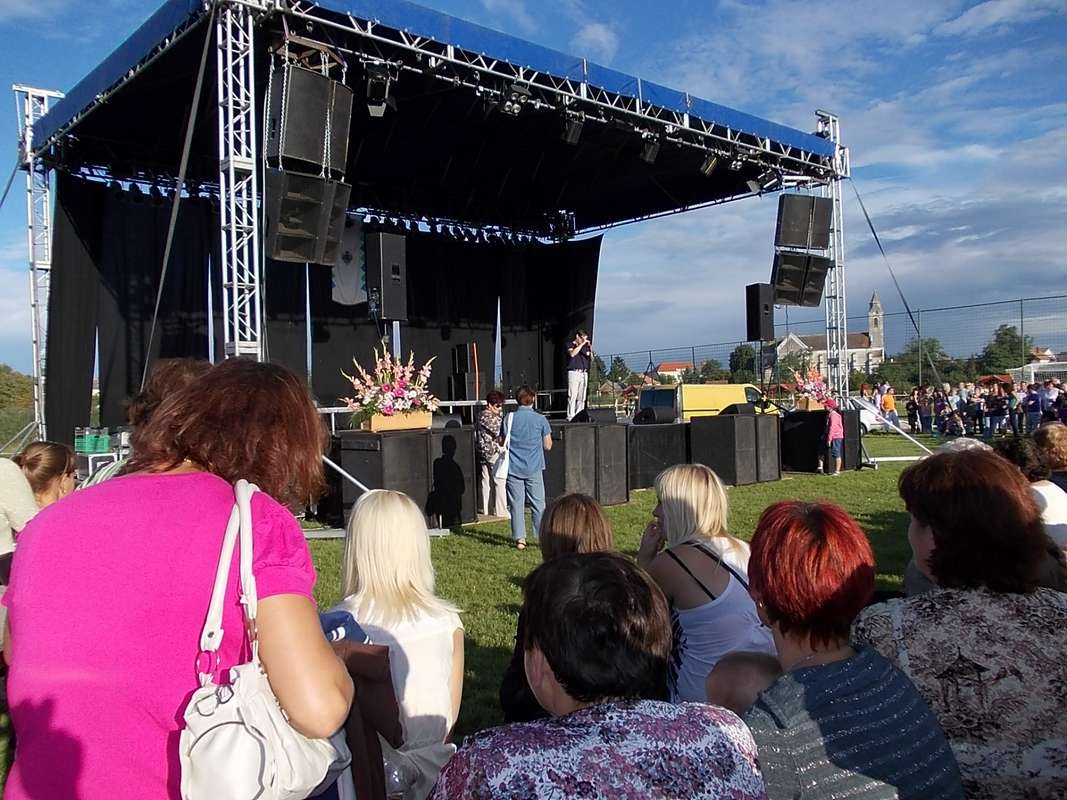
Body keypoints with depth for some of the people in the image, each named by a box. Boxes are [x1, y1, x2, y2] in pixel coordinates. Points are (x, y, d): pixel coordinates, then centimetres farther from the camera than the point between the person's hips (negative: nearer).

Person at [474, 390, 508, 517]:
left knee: (486, 482, 12)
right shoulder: (488, 416, -16)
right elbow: (498, 431, -19)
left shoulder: (482, 415, 13)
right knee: (500, 482, -3)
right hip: (494, 452, -9)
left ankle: (485, 509, 17)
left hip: (484, 453, 10)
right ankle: (501, 511, 1)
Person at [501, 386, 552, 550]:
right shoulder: (540, 419, -4)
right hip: (534, 468, -1)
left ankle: (519, 538, 5)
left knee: (516, 504, 5)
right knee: (538, 504, 6)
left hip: (514, 468, 1)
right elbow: (548, 445, 0)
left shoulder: (509, 419, -2)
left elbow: (501, 442, 6)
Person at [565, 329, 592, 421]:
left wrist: (590, 349, -1)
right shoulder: (570, 345, 2)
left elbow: (591, 360, 15)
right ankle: (570, 417, -12)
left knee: (582, 398, 4)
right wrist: (582, 344, -15)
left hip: (584, 373, 6)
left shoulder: (585, 347, 16)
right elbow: (572, 354, -19)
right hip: (574, 372, -6)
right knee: (572, 396, -10)